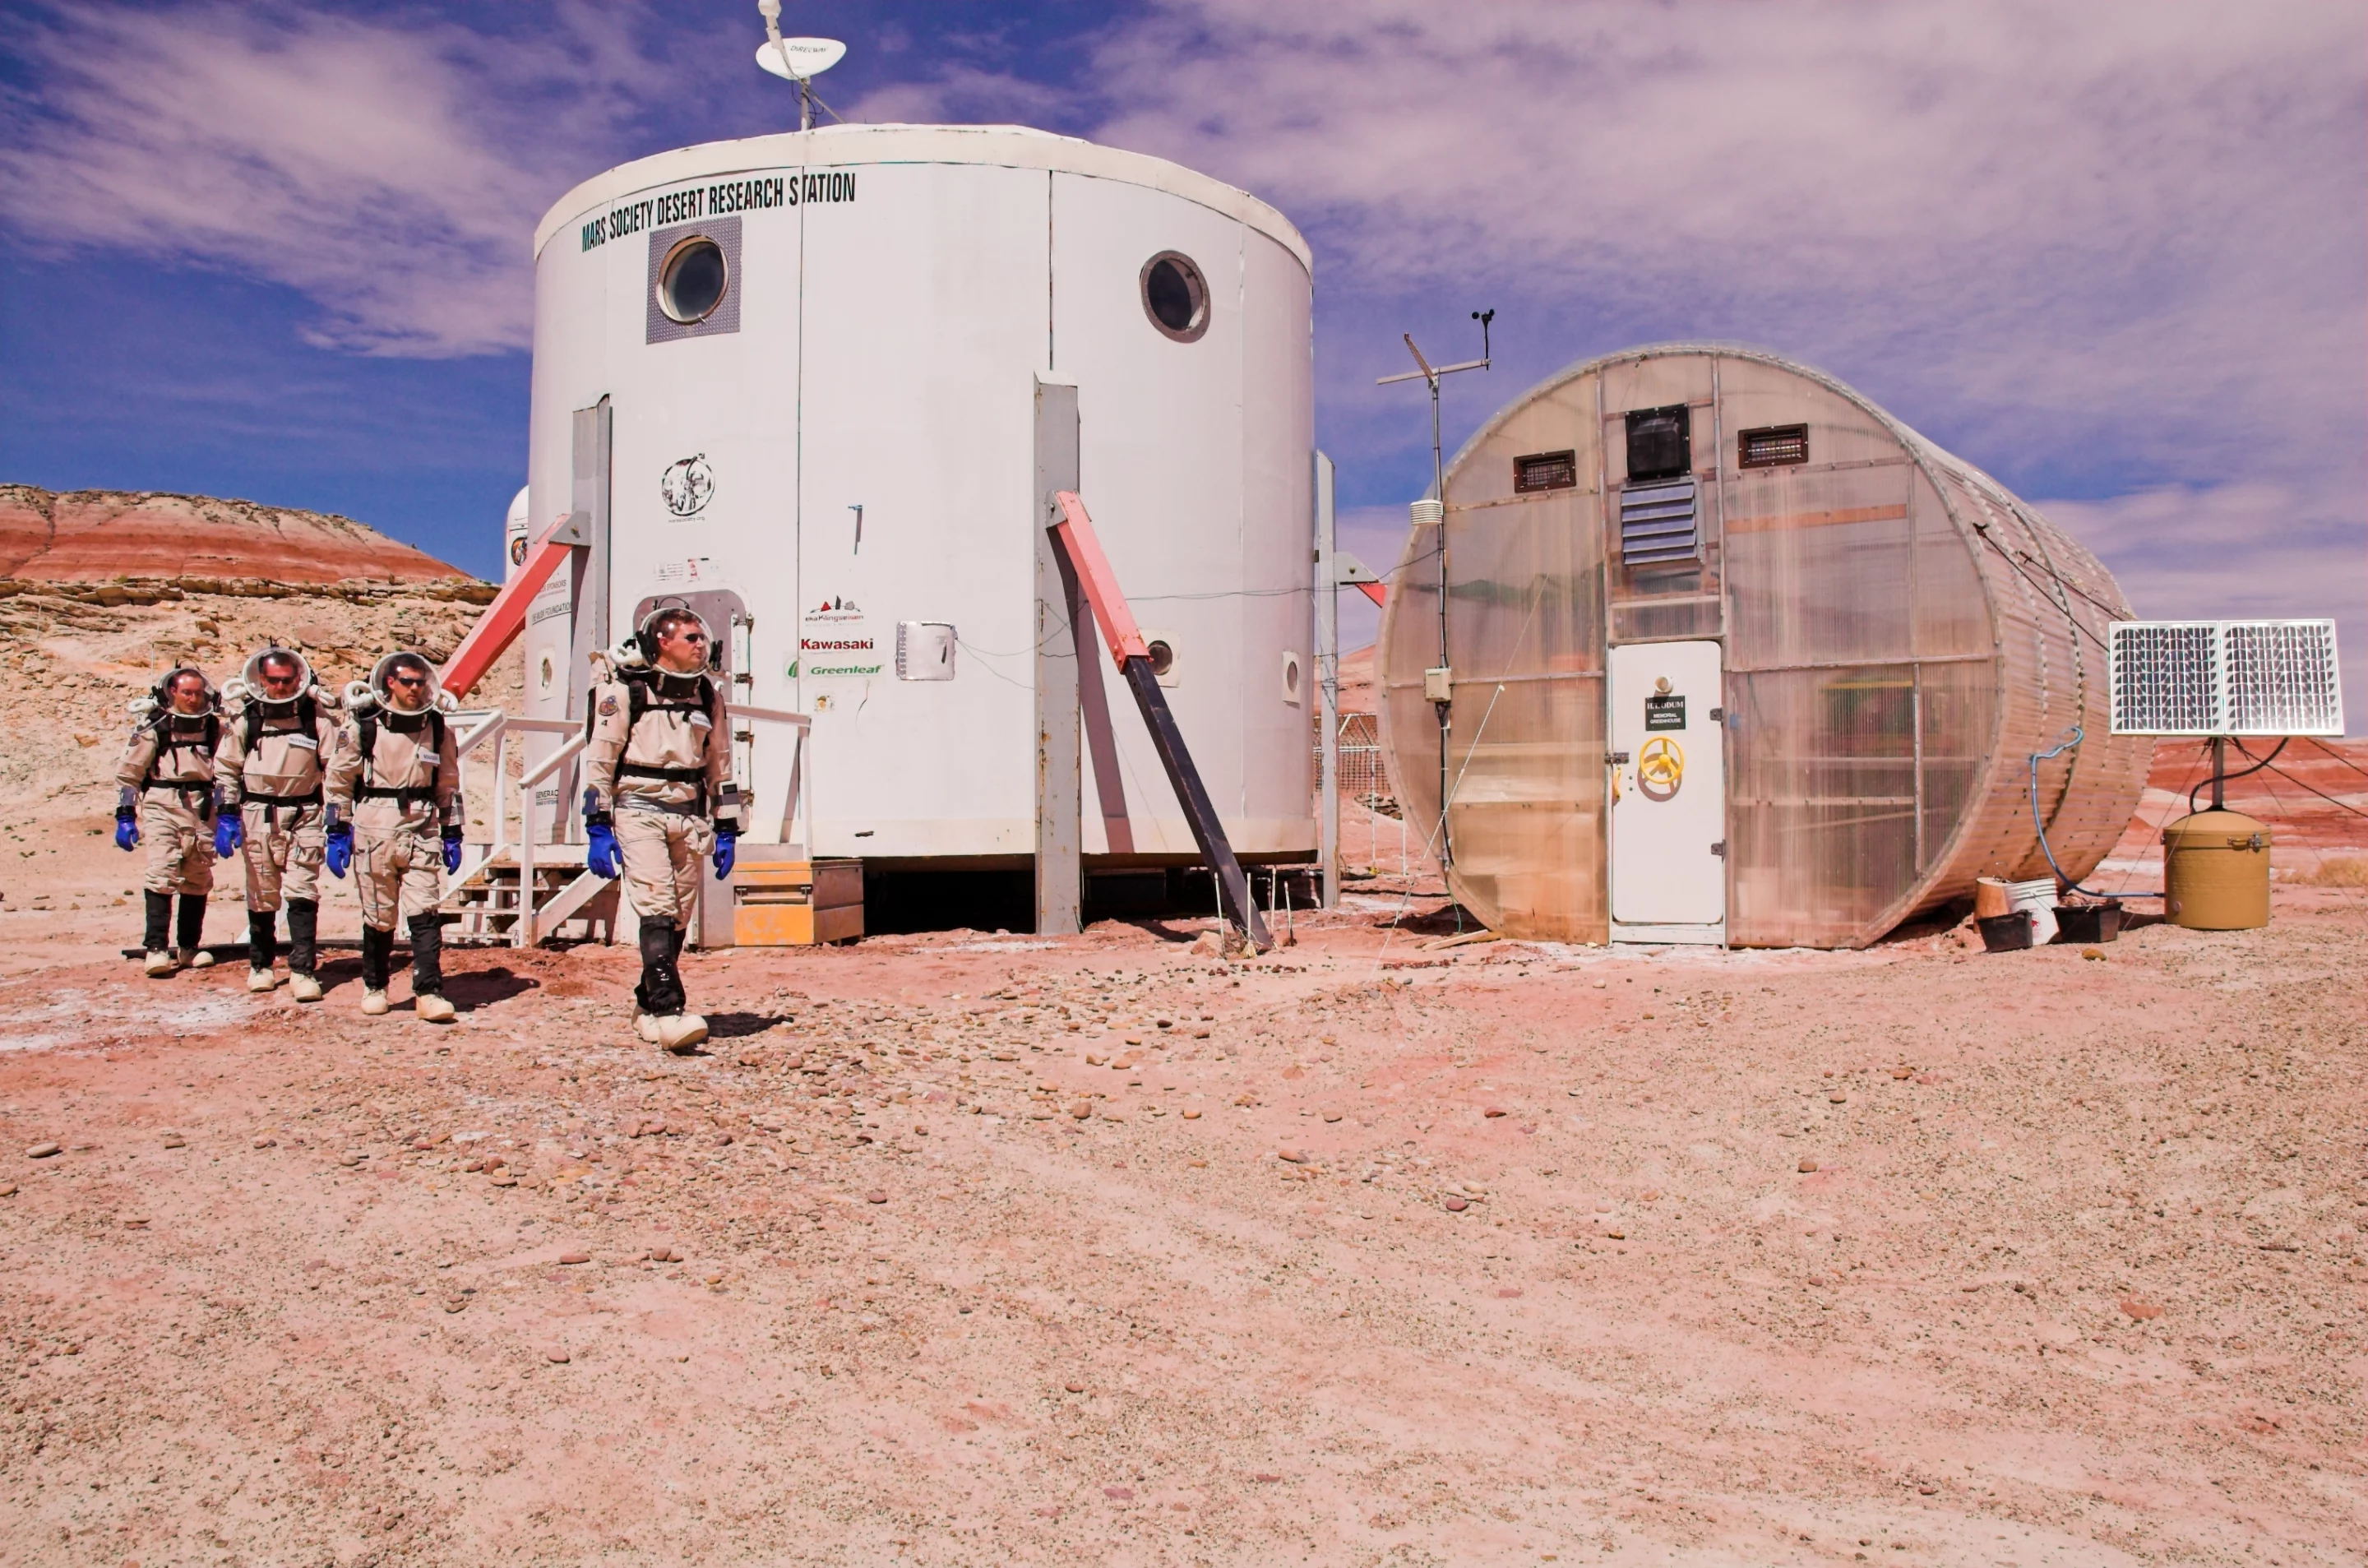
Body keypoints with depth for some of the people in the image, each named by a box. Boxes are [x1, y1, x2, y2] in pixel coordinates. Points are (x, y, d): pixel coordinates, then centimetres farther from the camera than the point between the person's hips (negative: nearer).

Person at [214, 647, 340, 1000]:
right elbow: (226, 768, 9)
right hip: (258, 816, 2)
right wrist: (227, 816, 1)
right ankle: (260, 965, 23)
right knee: (261, 897, 9)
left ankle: (303, 971, -5)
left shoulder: (317, 715, -3)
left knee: (302, 894, -8)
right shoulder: (245, 716, 2)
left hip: (304, 815, -2)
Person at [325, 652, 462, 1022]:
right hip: (374, 831, -1)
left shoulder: (438, 728, 6)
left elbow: (448, 785, 14)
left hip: (422, 832, 1)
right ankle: (374, 987, 25)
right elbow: (338, 781, 5)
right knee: (378, 918, 7)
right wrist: (337, 834, 3)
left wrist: (452, 835, 12)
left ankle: (429, 994, -5)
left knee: (425, 914, -6)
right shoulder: (364, 726, -1)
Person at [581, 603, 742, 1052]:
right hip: (639, 810, -5)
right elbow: (599, 763, -3)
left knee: (678, 918, 6)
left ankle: (648, 1006, 20)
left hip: (689, 816, 5)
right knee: (657, 908, -16)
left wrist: (726, 830, 14)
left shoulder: (707, 695, 13)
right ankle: (670, 1011, -19)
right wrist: (599, 831, -8)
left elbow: (720, 765, 18)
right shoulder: (624, 691, -2)